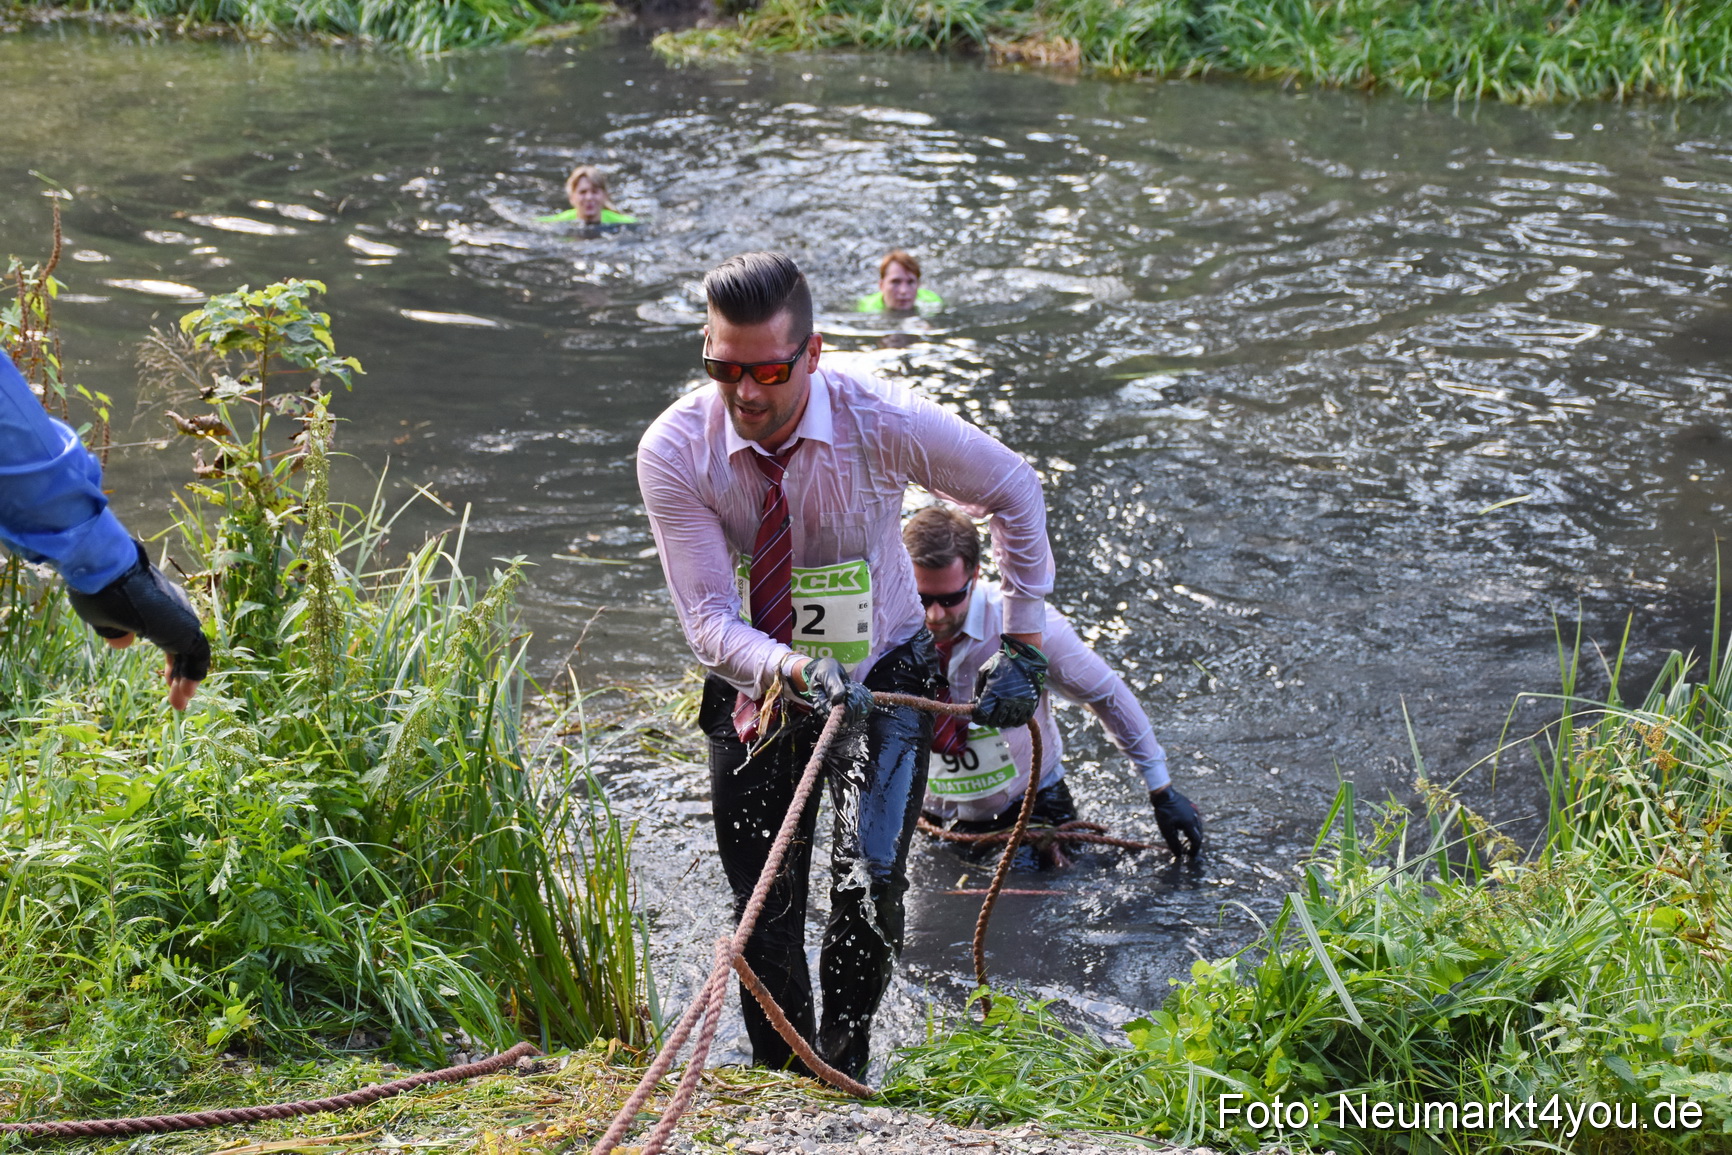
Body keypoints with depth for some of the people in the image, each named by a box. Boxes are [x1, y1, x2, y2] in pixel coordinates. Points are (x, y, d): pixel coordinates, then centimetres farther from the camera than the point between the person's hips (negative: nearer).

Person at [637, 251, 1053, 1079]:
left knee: (870, 880, -21)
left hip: (879, 680, -1)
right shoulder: (673, 452, -23)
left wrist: (1023, 646, -7)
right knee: (765, 912, 6)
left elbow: (1014, 492, -7)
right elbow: (708, 620, -24)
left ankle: (845, 1064, 1)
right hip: (756, 690, 1)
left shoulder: (881, 422, -25)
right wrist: (796, 671, -44)